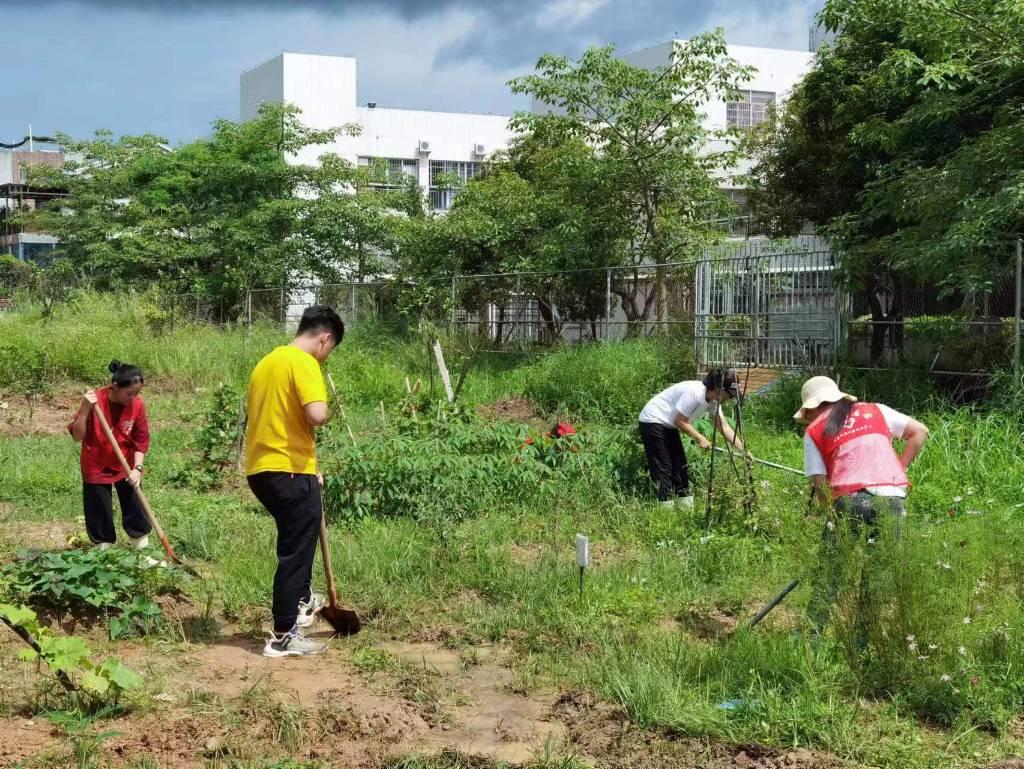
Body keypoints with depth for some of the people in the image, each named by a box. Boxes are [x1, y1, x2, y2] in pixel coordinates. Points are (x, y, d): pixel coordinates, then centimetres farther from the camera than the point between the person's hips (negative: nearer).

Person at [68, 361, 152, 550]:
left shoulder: (137, 404, -14)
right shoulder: (94, 400, -21)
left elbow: (141, 440, -8)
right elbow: (77, 436, -21)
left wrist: (137, 468, -18)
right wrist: (85, 410, -34)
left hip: (127, 467, 2)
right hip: (97, 468, -2)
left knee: (135, 506, 10)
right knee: (100, 512, 7)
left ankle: (141, 543, 29)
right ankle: (103, 548, 24)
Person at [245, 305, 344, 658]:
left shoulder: (268, 361, 17)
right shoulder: (304, 362, -13)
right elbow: (316, 414, -28)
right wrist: (323, 410, -2)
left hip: (260, 468, 9)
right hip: (289, 472, -9)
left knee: (296, 541, 28)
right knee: (296, 552, 1)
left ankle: (301, 600, 43)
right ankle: (283, 637, 5)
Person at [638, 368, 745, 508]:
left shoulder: (713, 400, -1)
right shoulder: (694, 393, -29)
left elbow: (725, 427, 1)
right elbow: (680, 421, -24)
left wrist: (743, 450, -5)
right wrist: (700, 439, -16)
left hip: (669, 426, 10)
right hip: (653, 422, -10)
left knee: (680, 467, 8)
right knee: (663, 469, -10)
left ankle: (687, 507, 13)